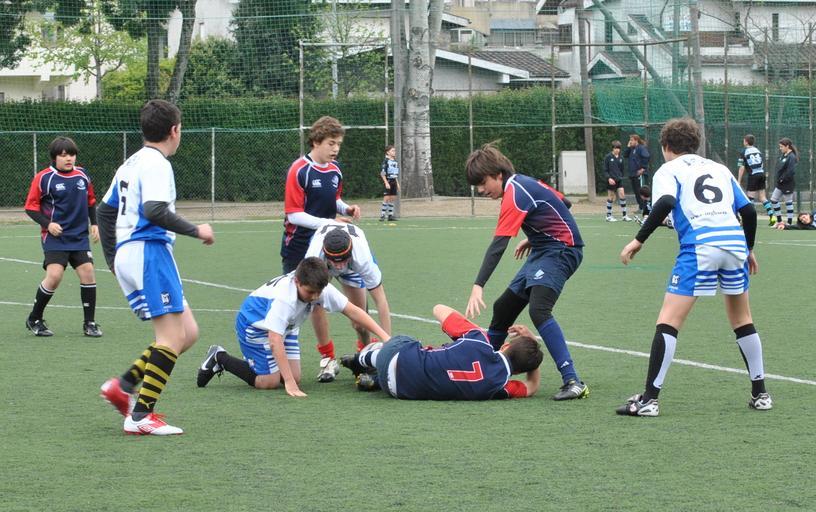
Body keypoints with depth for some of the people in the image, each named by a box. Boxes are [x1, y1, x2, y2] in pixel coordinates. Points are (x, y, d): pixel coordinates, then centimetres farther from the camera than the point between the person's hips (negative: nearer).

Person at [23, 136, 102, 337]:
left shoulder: (82, 175, 6)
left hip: (79, 236, 5)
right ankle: (34, 319, 3)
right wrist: (48, 224, -16)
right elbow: (31, 207, -3)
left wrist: (94, 224, 9)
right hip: (54, 236, -4)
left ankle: (89, 323, 7)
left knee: (87, 272, -6)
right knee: (54, 275, -17)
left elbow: (91, 201, 21)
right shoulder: (44, 178, -8)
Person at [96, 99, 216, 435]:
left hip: (127, 255, 10)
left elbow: (105, 210, 24)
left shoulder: (131, 164, 19)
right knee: (172, 337, -11)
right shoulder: (156, 164, -9)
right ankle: (141, 416, -15)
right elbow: (155, 211, -23)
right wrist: (196, 231, -15)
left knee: (188, 332, 9)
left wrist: (113, 259, 30)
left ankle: (124, 386, 5)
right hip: (149, 253, -10)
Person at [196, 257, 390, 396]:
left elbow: (352, 311, -13)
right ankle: (220, 358, 6)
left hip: (286, 327, 7)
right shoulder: (283, 298, -40)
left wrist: (383, 335, -20)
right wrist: (289, 383, -43)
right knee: (270, 382, -11)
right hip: (255, 325, -7)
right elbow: (275, 340, -41)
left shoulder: (320, 288, -20)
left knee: (295, 377, -4)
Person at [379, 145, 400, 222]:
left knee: (392, 198, 6)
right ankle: (382, 215, -8)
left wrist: (397, 183, 17)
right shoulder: (386, 161, -9)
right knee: (386, 198, -11)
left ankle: (390, 215, 11)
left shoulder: (395, 162, 14)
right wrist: (386, 183, -18)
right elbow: (382, 173, -12)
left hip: (393, 182, 7)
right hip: (387, 181, -7)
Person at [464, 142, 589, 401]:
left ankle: (573, 381, -32)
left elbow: (498, 246, -30)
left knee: (539, 310, -29)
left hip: (561, 250, -11)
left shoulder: (514, 195, -21)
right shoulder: (522, 181, 7)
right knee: (503, 307, 14)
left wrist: (478, 287, -35)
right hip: (543, 250, 11)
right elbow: (554, 205, 18)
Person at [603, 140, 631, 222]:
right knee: (610, 197, 3)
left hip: (619, 180, 4)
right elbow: (605, 170, -7)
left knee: (622, 195, -3)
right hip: (611, 180, -4)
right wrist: (609, 178, -18)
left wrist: (621, 177, 11)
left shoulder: (620, 158, 7)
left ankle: (624, 215, 2)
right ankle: (608, 216, 12)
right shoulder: (608, 157, -6)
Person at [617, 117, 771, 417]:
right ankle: (760, 393, 23)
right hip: (735, 241, 5)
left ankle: (649, 399, -10)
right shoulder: (720, 169, 25)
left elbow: (666, 202, -9)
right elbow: (748, 211, 19)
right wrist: (748, 250, 32)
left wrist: (639, 240, -7)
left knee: (669, 321, -3)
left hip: (699, 247, -5)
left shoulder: (668, 171, 12)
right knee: (741, 318, 22)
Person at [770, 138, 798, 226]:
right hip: (780, 183, 10)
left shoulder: (791, 157, -17)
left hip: (788, 184, -10)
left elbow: (791, 172, -25)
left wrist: (783, 179, -19)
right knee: (773, 199, 11)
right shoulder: (783, 156, 10)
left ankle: (790, 222, 9)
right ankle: (779, 220, 20)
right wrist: (779, 178, 6)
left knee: (788, 202, 0)